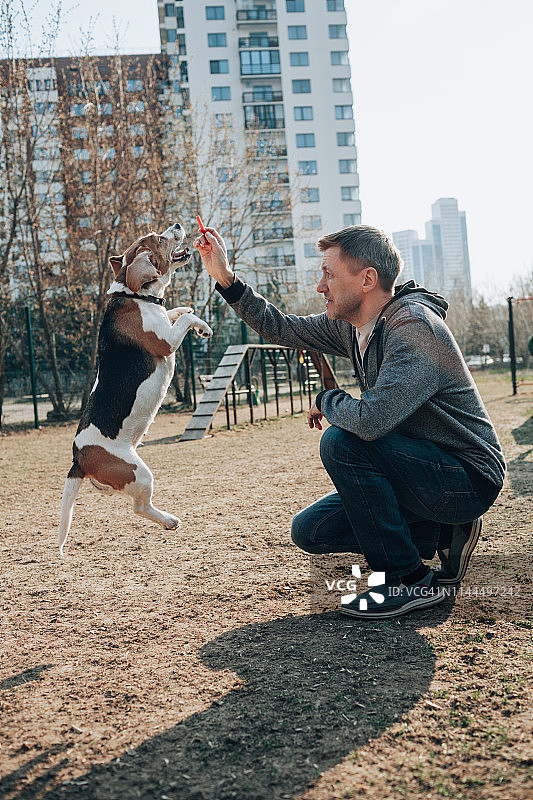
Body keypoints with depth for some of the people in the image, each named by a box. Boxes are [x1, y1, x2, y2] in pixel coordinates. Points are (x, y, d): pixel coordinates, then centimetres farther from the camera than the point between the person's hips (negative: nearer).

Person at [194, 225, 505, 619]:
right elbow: (283, 328, 12)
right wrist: (224, 276, 5)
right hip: (427, 469, 9)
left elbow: (371, 419, -37)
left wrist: (327, 400, -15)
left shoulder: (414, 325, -27)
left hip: (470, 479, -9)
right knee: (309, 530, 6)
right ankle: (438, 534, 11)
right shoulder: (350, 324, 1)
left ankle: (412, 580, -13)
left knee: (341, 442, -27)